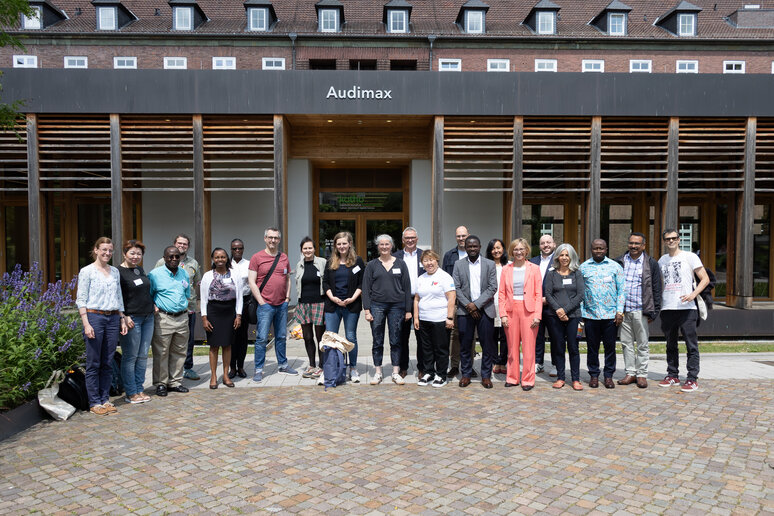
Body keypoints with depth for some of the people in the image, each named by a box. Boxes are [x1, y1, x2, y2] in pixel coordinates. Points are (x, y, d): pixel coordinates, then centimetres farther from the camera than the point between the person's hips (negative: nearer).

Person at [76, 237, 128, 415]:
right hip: (94, 316, -5)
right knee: (93, 363, 0)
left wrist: (122, 320, 13)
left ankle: (105, 399, 16)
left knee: (108, 362, 8)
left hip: (113, 318, 5)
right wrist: (86, 324, -13)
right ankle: (94, 402, 8)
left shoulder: (115, 271, 14)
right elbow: (81, 300, -5)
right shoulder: (87, 271, -2)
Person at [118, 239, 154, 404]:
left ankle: (139, 389, 19)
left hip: (148, 317, 7)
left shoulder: (140, 270, 14)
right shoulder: (118, 272, -8)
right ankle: (131, 393, 9)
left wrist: (153, 305, 16)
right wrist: (124, 317, -17)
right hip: (131, 319, -7)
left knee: (143, 356, 11)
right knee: (130, 357, 0)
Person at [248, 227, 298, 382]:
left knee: (281, 337, 13)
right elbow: (252, 282, -6)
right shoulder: (257, 257, -3)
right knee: (262, 338, -3)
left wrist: (287, 297, 7)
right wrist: (261, 302, -10)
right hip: (265, 305, -4)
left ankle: (282, 365, 25)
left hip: (282, 305, 4)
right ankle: (258, 370, 5)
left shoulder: (284, 258, 10)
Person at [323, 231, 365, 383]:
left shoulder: (357, 261, 3)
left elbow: (362, 283, 1)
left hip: (351, 305, -2)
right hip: (332, 305, 2)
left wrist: (352, 298, -11)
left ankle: (353, 369, 16)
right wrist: (333, 298, -7)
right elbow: (325, 283, 8)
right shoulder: (331, 262, 10)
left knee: (351, 337, 4)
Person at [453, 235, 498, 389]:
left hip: (485, 310, 0)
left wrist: (476, 304, -11)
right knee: (465, 345, 4)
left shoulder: (490, 264, 5)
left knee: (487, 345, 2)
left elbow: (493, 287, -3)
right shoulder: (458, 265, 8)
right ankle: (465, 374, 17)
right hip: (465, 310, 1)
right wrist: (468, 305, -10)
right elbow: (456, 288, 2)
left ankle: (486, 376, 14)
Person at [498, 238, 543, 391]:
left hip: (528, 310, -2)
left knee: (528, 346, -1)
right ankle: (512, 378, 18)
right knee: (512, 346, 6)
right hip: (511, 310, 2)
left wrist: (537, 315, -8)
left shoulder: (534, 268, 4)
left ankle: (528, 379, 9)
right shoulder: (506, 269, 9)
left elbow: (538, 294, 1)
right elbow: (502, 293, 7)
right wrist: (503, 314, -2)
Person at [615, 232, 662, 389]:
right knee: (626, 343, 9)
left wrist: (654, 312, -4)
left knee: (643, 344, 4)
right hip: (623, 310, 3)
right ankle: (631, 373, 19)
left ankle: (642, 375, 14)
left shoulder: (651, 263, 1)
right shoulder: (619, 262, 8)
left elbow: (656, 289, 1)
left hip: (641, 311, -3)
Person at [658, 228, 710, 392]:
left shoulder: (689, 256, 1)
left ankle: (692, 379, 1)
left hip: (686, 307, -5)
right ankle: (673, 375, 21)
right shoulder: (662, 260, 15)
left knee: (691, 345, -3)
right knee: (670, 345, 12)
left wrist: (693, 294, -17)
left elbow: (705, 279, -2)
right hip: (667, 309, 5)